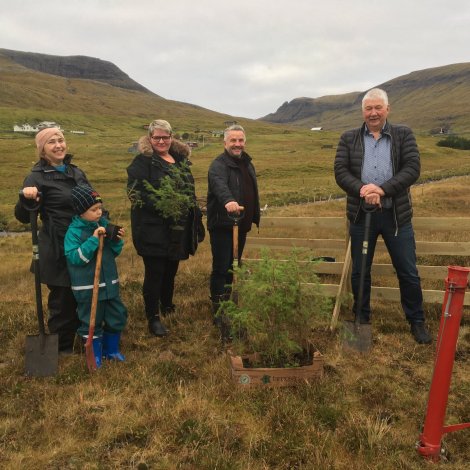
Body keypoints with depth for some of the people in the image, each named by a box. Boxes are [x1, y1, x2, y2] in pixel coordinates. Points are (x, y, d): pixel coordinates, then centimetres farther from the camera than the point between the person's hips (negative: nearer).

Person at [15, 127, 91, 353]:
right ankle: (62, 348, 25)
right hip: (58, 250, -6)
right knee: (63, 299, 5)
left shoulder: (76, 172, 9)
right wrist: (26, 199, -33)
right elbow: (24, 217, -14)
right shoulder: (37, 177, -11)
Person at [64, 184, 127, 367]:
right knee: (91, 321, 8)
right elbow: (74, 258, -23)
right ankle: (95, 355, 27)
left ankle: (112, 349, 34)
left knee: (117, 316, 15)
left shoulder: (104, 224, 2)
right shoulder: (74, 231, -14)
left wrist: (117, 241, -12)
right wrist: (93, 240, -27)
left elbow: (114, 253, 10)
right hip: (88, 287, -6)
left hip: (109, 282, 6)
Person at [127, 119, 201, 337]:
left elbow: (189, 189, 22)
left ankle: (167, 307, 38)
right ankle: (153, 318, 12)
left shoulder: (181, 159, 13)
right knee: (155, 273, 0)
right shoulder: (143, 161, -8)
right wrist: (161, 206, -24)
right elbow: (135, 192, -17)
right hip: (153, 229, -6)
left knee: (171, 270, 18)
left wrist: (194, 214, 15)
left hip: (178, 229, 7)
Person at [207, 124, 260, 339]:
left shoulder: (247, 163, 14)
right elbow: (219, 185, -37)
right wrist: (228, 201, -57)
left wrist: (254, 216, 23)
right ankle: (219, 311, 0)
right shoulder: (219, 164, -15)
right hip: (222, 225, -8)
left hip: (241, 225, 8)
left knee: (233, 267, 17)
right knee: (221, 268, -7)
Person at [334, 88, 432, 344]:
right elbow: (340, 171, -4)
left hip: (396, 214, -1)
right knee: (359, 272, 11)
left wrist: (382, 189, -21)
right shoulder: (349, 138, 6)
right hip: (361, 213, 1)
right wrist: (361, 188, -23)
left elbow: (413, 168, -8)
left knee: (408, 272, 7)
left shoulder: (404, 134, 3)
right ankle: (362, 319, 30)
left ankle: (417, 321, 25)